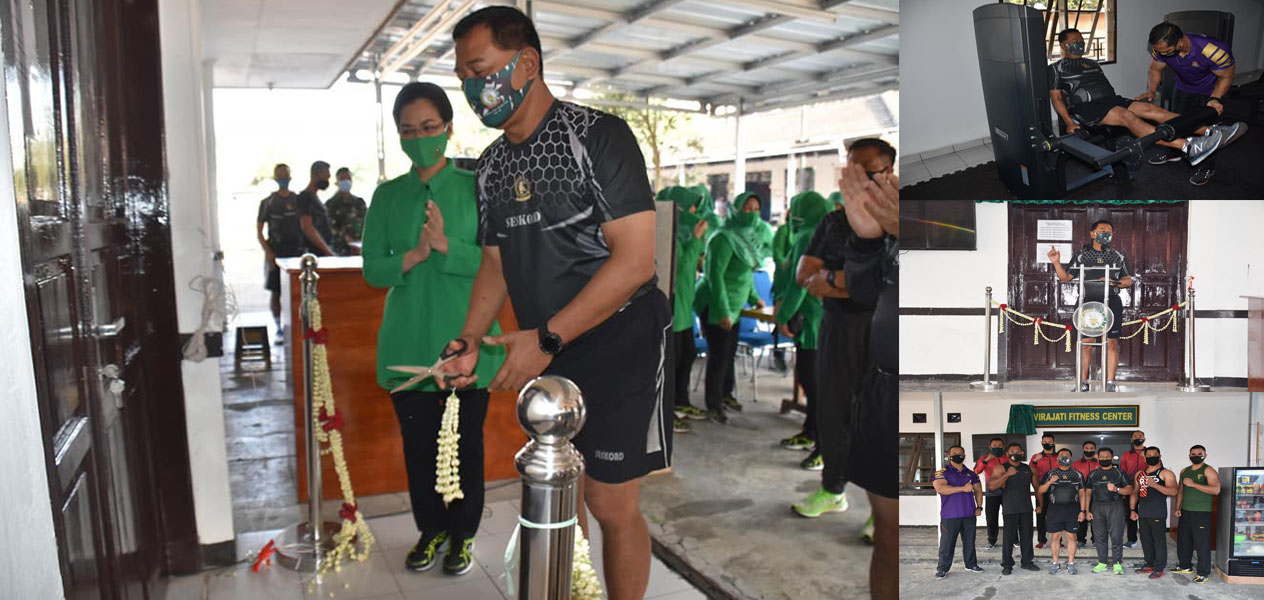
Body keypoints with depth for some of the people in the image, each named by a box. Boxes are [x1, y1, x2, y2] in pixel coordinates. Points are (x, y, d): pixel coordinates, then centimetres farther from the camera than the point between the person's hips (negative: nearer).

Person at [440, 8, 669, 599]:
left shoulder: (596, 135, -15)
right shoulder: (491, 164, 8)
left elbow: (636, 259, -21)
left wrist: (546, 339, -22)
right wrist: (469, 341, -1)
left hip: (617, 345, -6)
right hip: (542, 351, 7)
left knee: (611, 504, 1)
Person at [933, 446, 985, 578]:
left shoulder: (971, 474, 13)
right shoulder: (942, 473, -4)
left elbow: (978, 490, 19)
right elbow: (940, 488, -20)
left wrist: (979, 507, 5)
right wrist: (962, 488, -19)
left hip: (969, 514, 5)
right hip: (950, 516, -4)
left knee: (969, 542, 13)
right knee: (947, 543, -2)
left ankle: (971, 564, 27)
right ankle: (943, 568, 7)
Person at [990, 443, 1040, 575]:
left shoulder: (1028, 468, 11)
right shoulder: (1001, 468, -4)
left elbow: (1036, 486, 18)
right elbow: (992, 486, -16)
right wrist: (1007, 475, -25)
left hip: (1026, 508, 4)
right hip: (1010, 509, -4)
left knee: (1027, 536, 9)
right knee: (1009, 537, -3)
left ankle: (1026, 562, 23)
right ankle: (1007, 565, 5)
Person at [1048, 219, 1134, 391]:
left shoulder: (1119, 256, 12)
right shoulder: (1081, 255, 10)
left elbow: (1129, 280, 14)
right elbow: (1065, 277, 8)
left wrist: (1114, 282, -5)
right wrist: (1057, 262, -7)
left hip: (1111, 302, 1)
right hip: (1087, 301, -1)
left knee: (1112, 343, -3)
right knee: (1086, 343, -2)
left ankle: (1110, 382, 4)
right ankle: (1083, 382, 7)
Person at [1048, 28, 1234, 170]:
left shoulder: (1092, 63, 29)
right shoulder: (1057, 69, 6)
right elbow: (1056, 98, -3)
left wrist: (1129, 102, 18)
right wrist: (1069, 122, -17)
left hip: (1110, 100, 8)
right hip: (1084, 107, -7)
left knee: (1151, 109, -15)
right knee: (1127, 116, -31)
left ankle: (1211, 131, -28)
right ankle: (1187, 147, -48)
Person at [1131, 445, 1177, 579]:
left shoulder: (1166, 473, -1)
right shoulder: (1139, 474, 17)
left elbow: (1173, 491, -14)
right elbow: (1134, 493, 19)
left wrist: (1154, 485, -23)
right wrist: (1133, 510, 12)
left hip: (1157, 514, -6)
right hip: (1142, 513, 6)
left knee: (1159, 540, -4)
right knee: (1145, 540, 11)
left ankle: (1159, 568, 2)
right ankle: (1149, 564, 22)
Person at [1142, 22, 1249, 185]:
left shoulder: (1214, 51, -41)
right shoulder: (1161, 48, -29)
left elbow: (1226, 76, -22)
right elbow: (1155, 69, -7)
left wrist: (1215, 98, -35)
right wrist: (1151, 90, -23)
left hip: (1212, 89, -4)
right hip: (1185, 86, 5)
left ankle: (1207, 167, 11)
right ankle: (1172, 152, 39)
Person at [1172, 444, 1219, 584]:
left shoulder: (1208, 470, -7)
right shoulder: (1184, 471, 13)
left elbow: (1216, 490, -20)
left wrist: (1193, 484, -21)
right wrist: (1178, 508, 11)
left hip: (1201, 513, -7)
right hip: (1185, 512, 7)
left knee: (1202, 543, -4)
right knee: (1183, 540, 13)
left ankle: (1203, 573, 3)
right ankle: (1185, 566, 28)